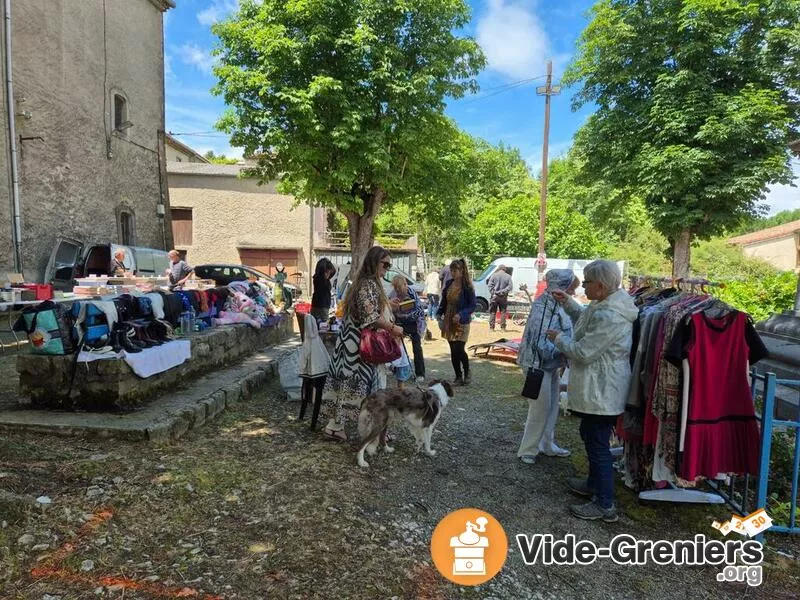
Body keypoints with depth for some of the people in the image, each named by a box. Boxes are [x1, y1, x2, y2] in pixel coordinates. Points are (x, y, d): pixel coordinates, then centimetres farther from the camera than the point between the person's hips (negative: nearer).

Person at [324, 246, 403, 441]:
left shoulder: (366, 282, 15)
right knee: (368, 387, 0)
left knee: (348, 383, 12)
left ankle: (335, 425, 18)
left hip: (354, 343, 10)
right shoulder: (369, 284, -16)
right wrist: (392, 327, -16)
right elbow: (370, 316, -24)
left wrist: (388, 306, 19)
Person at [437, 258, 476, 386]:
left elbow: (472, 306, -11)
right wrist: (439, 313, 1)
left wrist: (461, 314, -25)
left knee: (459, 350, -9)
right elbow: (444, 301, 14)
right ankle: (458, 376, 20)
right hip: (449, 321, 6)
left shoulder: (467, 286, -11)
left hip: (461, 323, -6)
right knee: (453, 351, 8)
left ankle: (467, 374, 16)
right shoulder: (449, 284, 5)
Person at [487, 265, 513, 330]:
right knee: (503, 312, 7)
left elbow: (490, 285, -7)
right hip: (503, 298, 1)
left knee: (492, 312, 5)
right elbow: (510, 286, -4)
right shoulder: (508, 276, 2)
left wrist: (493, 292, -5)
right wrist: (503, 291, -2)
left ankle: (491, 327, 3)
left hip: (494, 296, -1)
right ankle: (503, 327, 6)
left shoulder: (494, 275, -1)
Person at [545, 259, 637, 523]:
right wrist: (567, 302, 13)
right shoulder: (607, 305, 6)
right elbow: (586, 321, 24)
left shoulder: (608, 316, -28)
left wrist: (558, 338, -8)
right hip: (598, 389, 11)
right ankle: (594, 484, 43)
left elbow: (583, 352, -24)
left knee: (598, 444, 2)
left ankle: (605, 505, 17)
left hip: (601, 392, -11)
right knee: (590, 437, 24)